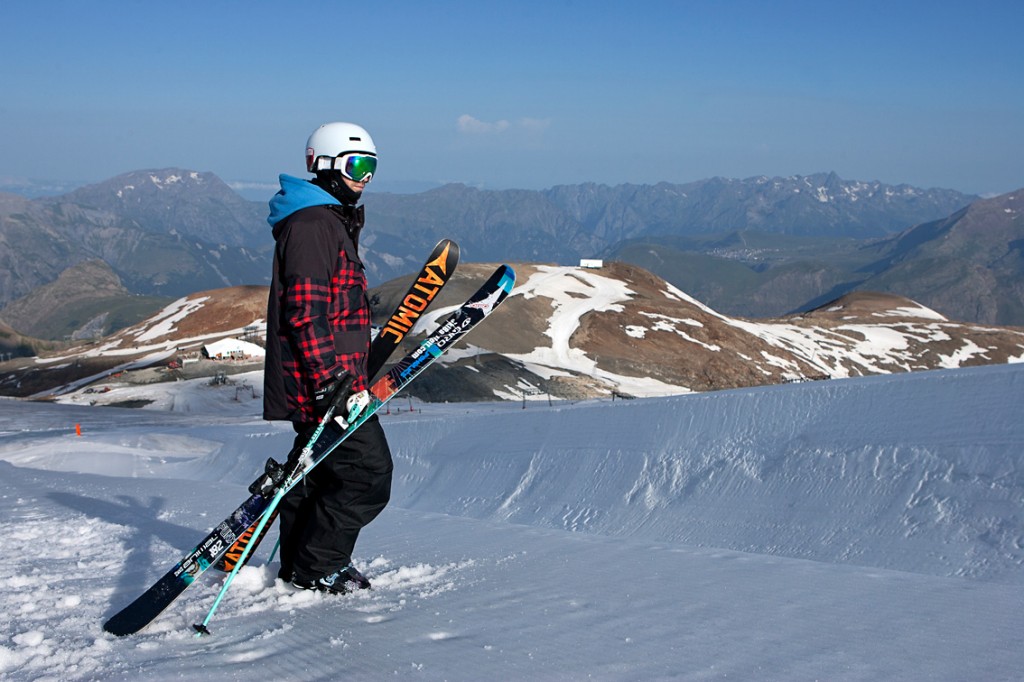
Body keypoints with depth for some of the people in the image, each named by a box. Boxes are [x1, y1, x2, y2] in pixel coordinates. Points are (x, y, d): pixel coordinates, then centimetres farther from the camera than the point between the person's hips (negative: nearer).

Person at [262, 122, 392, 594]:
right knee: (369, 473, -7)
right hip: (323, 379, -11)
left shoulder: (332, 222, 20)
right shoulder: (313, 226, -15)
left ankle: (299, 563, 28)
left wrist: (342, 375, 31)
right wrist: (329, 382, -26)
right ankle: (316, 568, 3)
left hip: (329, 378, 11)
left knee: (319, 469, 17)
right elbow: (307, 313, -23)